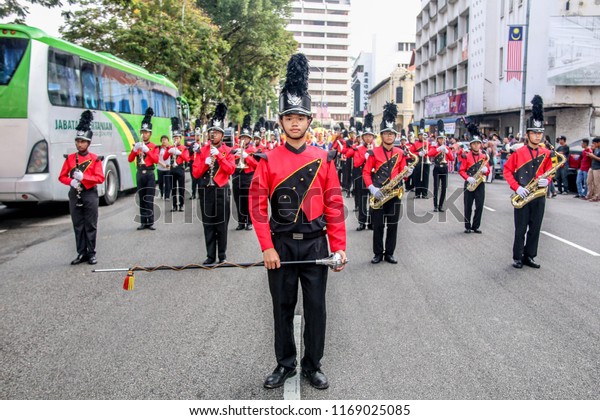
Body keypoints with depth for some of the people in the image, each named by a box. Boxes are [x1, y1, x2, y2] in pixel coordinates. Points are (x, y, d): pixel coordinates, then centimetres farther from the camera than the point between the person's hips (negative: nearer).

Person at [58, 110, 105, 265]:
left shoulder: (95, 159, -2)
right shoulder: (70, 158, 5)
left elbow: (100, 178, -8)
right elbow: (62, 176, 7)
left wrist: (83, 177, -21)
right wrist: (71, 181, -14)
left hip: (90, 194, -3)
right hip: (75, 194, 3)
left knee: (90, 225, 2)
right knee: (78, 226, 7)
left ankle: (91, 253, 10)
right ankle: (81, 253, 15)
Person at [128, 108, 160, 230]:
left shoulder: (154, 147, 2)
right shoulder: (137, 145, 9)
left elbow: (156, 160, -12)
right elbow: (130, 160, 1)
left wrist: (147, 150, -22)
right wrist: (134, 150, -15)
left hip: (150, 174, -3)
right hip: (140, 174, 3)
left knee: (149, 199, -4)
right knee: (141, 199, 6)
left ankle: (150, 222, -2)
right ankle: (143, 222, 10)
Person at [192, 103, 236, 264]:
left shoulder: (228, 151, 1)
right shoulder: (202, 151, 7)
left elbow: (231, 170, -13)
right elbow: (195, 173, 2)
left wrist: (219, 155, -17)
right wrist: (205, 163, -13)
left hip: (221, 191, -2)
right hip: (206, 191, 3)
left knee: (222, 224, 3)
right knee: (208, 224, 7)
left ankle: (222, 255, 13)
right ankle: (210, 256, 15)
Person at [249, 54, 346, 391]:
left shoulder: (324, 160, 0)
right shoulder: (268, 161, -2)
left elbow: (335, 205, 0)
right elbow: (258, 206, -6)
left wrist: (339, 247, -4)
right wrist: (267, 248, -12)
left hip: (315, 243, 1)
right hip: (281, 245, 0)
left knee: (315, 308, 9)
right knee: (283, 307, 12)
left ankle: (313, 366, 27)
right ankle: (285, 364, 30)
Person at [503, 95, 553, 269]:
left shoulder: (546, 153, 5)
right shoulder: (518, 152, -6)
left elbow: (549, 172, 12)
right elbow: (507, 170, -5)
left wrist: (546, 181, -11)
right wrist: (517, 187, -16)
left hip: (539, 196, 4)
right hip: (522, 195, -4)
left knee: (535, 228, 9)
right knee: (521, 229, 2)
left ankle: (529, 256, 21)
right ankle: (517, 258, 13)